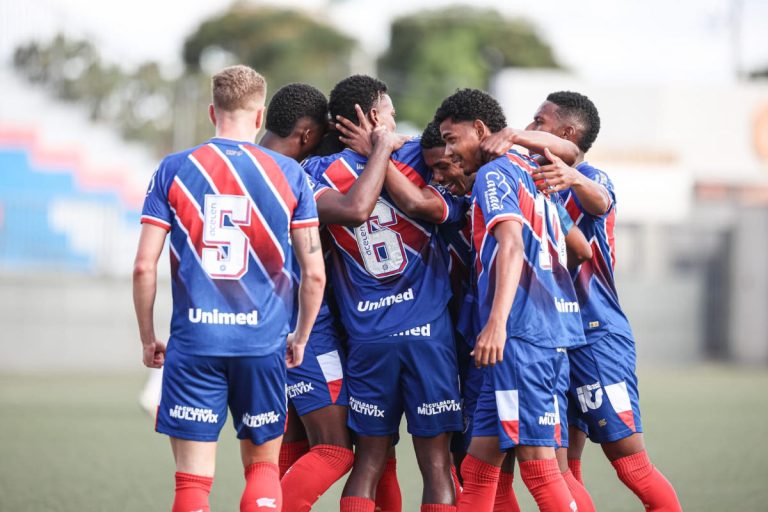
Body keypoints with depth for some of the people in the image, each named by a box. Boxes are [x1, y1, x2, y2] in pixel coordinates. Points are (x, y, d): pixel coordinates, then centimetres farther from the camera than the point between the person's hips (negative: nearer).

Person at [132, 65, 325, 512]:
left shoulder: (174, 170, 2)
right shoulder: (289, 174, 3)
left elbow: (144, 267, -2)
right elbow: (314, 273, 1)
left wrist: (148, 338, 11)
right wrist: (301, 339, 16)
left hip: (194, 341, -1)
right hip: (264, 342, 1)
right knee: (263, 466, 15)